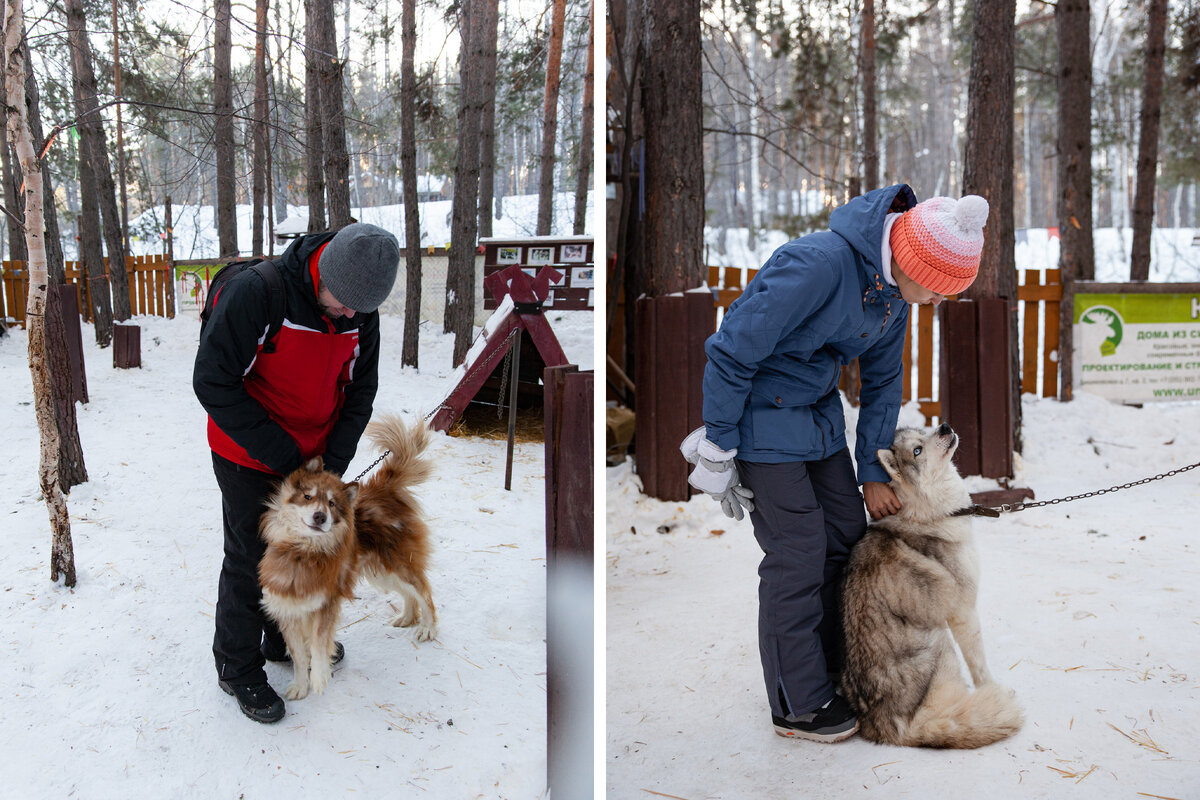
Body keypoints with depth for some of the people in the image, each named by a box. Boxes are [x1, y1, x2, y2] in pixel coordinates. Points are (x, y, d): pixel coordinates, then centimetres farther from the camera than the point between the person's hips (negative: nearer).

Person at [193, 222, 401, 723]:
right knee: (251, 561, 3)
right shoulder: (255, 293, -29)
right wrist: (281, 456, -23)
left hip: (313, 455, 6)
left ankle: (286, 640, 40)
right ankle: (238, 668, 22)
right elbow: (213, 383, -25)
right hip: (249, 459, -5)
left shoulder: (361, 311, -10)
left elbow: (360, 387, 1)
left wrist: (336, 460, -11)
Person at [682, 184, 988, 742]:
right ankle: (799, 704, 9)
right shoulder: (818, 264, -31)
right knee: (797, 553, -5)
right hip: (761, 412, -8)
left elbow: (881, 381, 10)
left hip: (818, 412, 8)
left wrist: (874, 472, 10)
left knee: (848, 534, 10)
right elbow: (731, 353, -25)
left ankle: (835, 670, 26)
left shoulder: (894, 284, -3)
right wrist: (719, 445, -16)